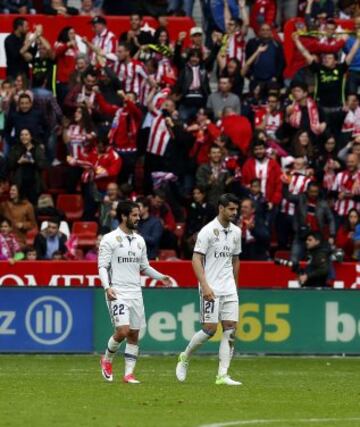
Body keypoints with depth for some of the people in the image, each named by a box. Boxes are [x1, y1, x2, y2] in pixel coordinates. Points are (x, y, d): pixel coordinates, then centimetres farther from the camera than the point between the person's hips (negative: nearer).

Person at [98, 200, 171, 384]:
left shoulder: (139, 240, 14)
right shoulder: (110, 239, -4)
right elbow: (102, 266, -7)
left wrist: (161, 277, 5)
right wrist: (107, 287, -22)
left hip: (135, 292, 6)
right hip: (117, 293, -6)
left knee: (134, 335, 3)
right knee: (123, 330, -18)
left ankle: (129, 373, 7)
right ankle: (107, 360, 8)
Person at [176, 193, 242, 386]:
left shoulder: (236, 232, 10)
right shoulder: (208, 231, -10)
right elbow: (196, 259, -12)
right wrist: (205, 286, -21)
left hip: (229, 289, 6)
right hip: (211, 289, -6)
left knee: (231, 329, -3)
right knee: (209, 329, -9)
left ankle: (222, 375, -4)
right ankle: (185, 358, 16)